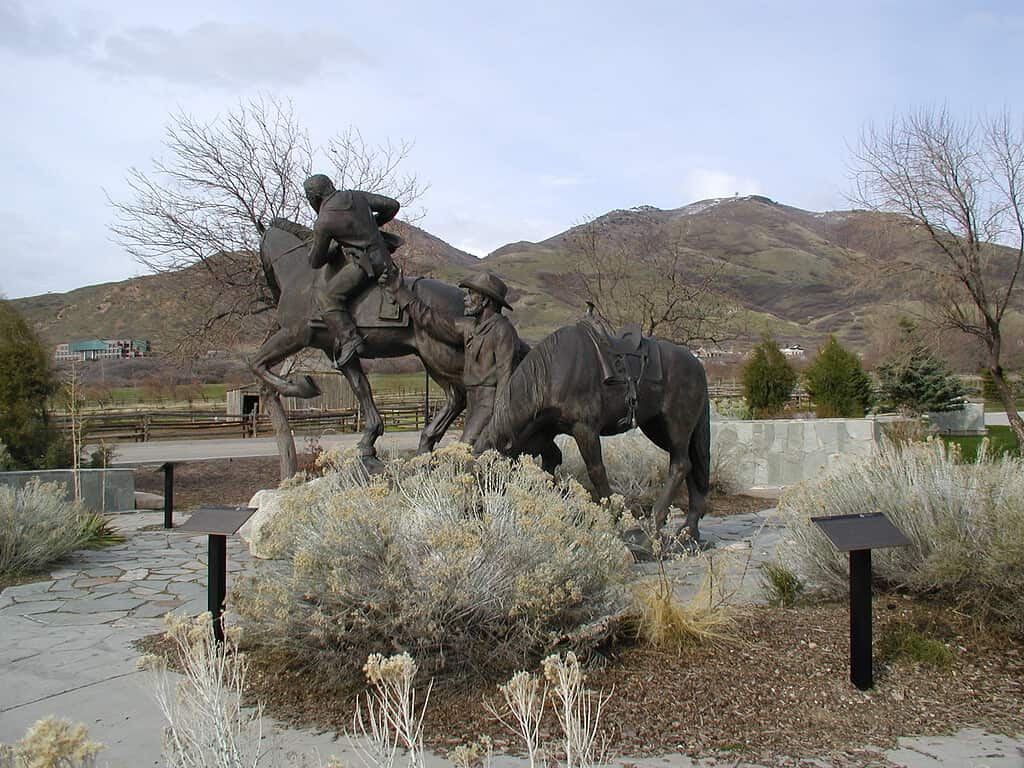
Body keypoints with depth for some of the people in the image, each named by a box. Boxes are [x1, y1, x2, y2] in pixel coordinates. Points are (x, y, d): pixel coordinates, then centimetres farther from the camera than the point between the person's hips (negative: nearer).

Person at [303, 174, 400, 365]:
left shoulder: (323, 222, -13)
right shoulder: (356, 196, 5)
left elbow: (315, 262, -2)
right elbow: (392, 205, 13)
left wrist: (312, 250, 22)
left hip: (364, 262, -9)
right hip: (382, 256, 9)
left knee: (327, 298, -14)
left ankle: (349, 340, -26)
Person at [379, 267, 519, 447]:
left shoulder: (502, 330, -12)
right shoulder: (469, 327, 14)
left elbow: (506, 377, -18)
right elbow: (430, 319, 20)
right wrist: (399, 291, 21)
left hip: (492, 403, -9)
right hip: (474, 404, 9)